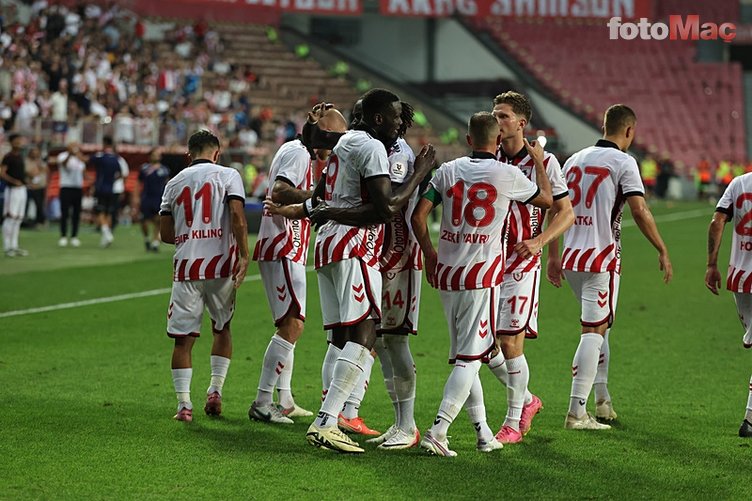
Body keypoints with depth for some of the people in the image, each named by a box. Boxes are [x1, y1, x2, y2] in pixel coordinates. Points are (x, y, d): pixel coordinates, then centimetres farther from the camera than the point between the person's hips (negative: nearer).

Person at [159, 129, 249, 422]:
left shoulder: (174, 183, 12)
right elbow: (237, 215, -12)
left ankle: (183, 403, -4)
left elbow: (166, 234, 11)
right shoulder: (227, 176, 2)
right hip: (220, 264, -1)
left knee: (183, 338, 4)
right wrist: (244, 256, -9)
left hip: (186, 266, 1)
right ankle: (215, 390, 12)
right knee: (222, 328, 19)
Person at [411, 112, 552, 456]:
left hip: (445, 272, 5)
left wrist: (429, 253, 16)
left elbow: (418, 216, 1)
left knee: (462, 355, 14)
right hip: (481, 275, -5)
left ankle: (483, 431, 18)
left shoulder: (448, 171, 3)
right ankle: (438, 431, -14)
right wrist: (539, 162, 28)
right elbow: (546, 200, 13)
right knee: (470, 358, -3)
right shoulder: (508, 175, -5)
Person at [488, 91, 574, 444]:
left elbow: (565, 212, -1)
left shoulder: (543, 162, -5)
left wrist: (539, 241, -17)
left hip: (521, 263, -5)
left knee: (510, 342, -8)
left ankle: (513, 422, 6)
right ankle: (526, 400, 26)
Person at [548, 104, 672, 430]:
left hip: (570, 257, 7)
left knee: (598, 327, 21)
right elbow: (639, 211, -13)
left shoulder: (574, 160, 14)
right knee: (594, 332, -5)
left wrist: (553, 256, 19)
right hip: (602, 258, -7)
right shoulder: (623, 162, -6)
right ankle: (576, 413, -9)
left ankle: (602, 401, 21)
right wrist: (663, 251, -5)